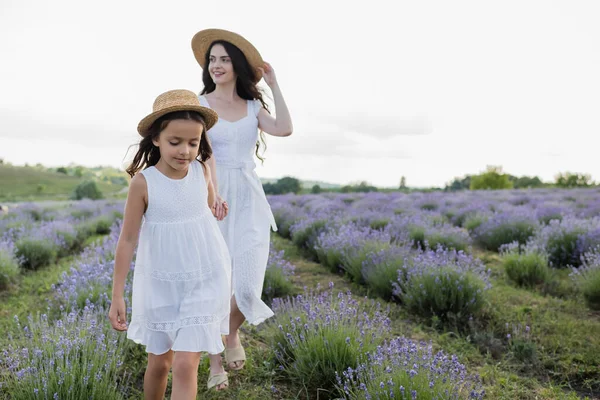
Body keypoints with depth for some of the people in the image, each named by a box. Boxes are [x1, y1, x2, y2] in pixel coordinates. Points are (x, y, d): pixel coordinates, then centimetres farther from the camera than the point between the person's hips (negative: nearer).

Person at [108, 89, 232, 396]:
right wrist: (117, 295, -8)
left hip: (204, 281, 1)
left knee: (185, 365, -5)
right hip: (159, 283, 0)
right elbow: (128, 239, -10)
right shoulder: (143, 182, -15)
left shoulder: (202, 171, -8)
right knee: (159, 362, 15)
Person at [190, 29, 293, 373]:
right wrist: (213, 193, -27)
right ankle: (214, 358, 22)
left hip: (249, 200, 2)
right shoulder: (199, 105, 2)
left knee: (247, 283, -4)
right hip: (213, 196, -2)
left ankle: (233, 333, 29)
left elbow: (285, 129, -9)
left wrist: (274, 85, -1)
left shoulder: (254, 106, 10)